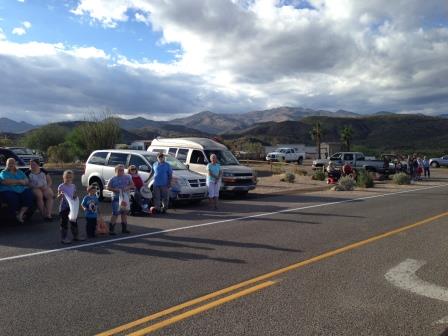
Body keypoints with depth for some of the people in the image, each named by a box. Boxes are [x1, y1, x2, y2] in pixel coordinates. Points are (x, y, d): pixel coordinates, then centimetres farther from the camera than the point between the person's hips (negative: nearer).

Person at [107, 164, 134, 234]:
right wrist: (115, 190, -17)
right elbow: (108, 187, -3)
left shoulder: (127, 177, 5)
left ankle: (124, 228, 25)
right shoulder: (113, 179, -4)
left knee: (124, 213, 13)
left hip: (125, 197, 5)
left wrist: (128, 187, -13)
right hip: (116, 198, -5)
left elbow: (132, 185, 7)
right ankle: (111, 229, -5)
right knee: (115, 213, -10)